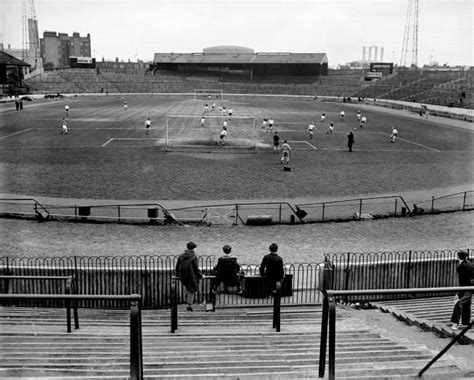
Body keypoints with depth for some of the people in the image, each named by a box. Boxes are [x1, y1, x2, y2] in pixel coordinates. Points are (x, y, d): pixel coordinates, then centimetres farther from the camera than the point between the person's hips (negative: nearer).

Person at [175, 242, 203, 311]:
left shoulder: (181, 256, 1)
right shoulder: (193, 257, -14)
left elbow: (177, 266, 7)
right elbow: (196, 268, -12)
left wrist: (178, 274, 22)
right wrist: (200, 275, 2)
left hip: (183, 276, 5)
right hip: (191, 276, -4)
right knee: (192, 290, 10)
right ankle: (189, 305, 13)